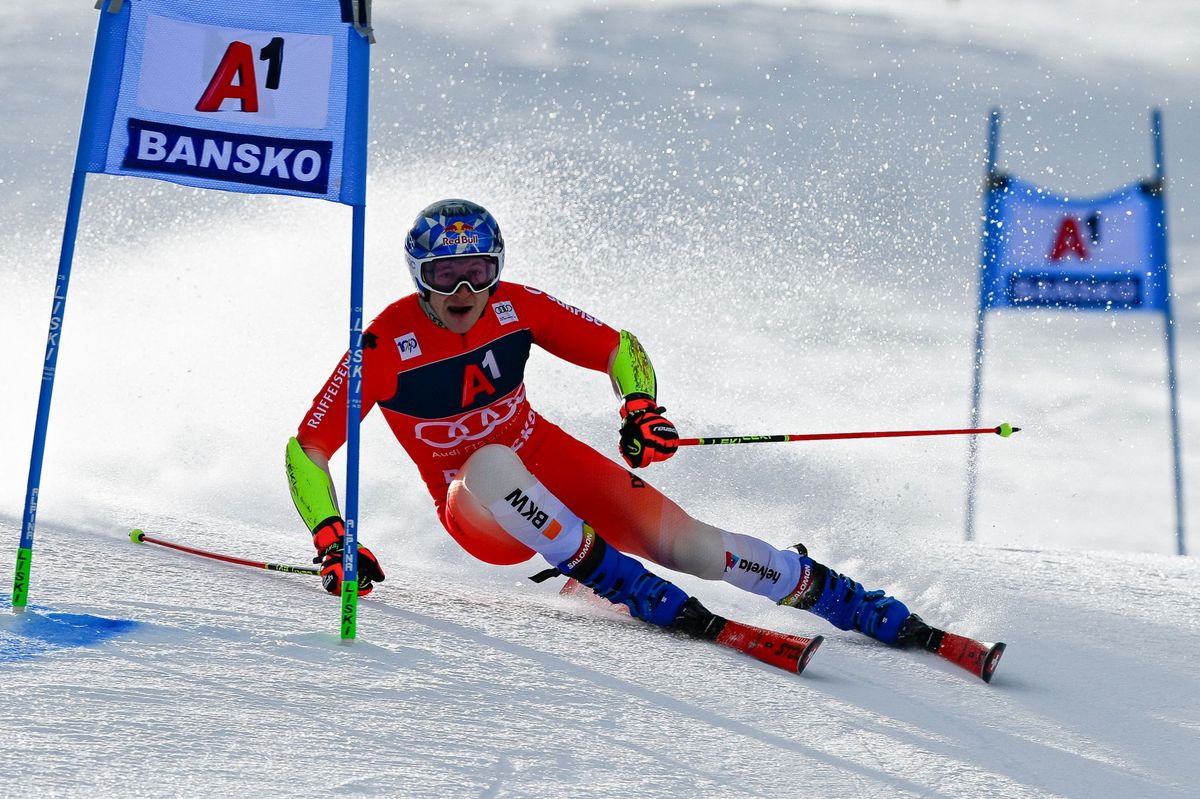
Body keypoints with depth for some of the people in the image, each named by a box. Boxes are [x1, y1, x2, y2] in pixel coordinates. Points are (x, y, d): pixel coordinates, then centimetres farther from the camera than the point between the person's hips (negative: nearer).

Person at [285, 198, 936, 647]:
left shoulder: (515, 307, -12)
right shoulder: (387, 345, -20)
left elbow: (618, 347, -3)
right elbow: (306, 449, -17)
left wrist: (640, 407, -24)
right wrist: (333, 543, -29)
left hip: (548, 460, 2)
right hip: (477, 512, -2)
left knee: (683, 542, -18)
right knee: (491, 463, -40)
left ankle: (835, 597, -3)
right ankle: (622, 582, -31)